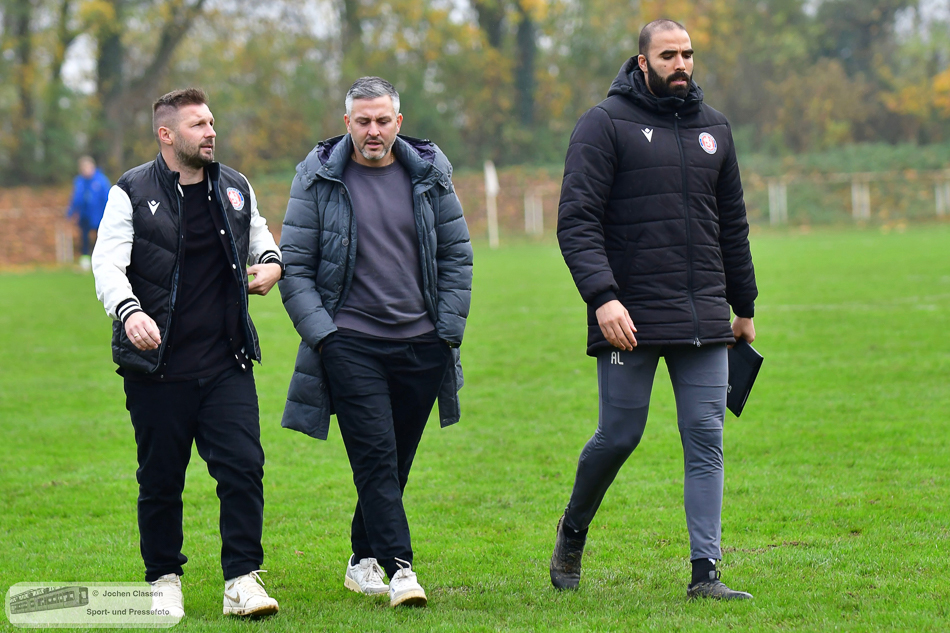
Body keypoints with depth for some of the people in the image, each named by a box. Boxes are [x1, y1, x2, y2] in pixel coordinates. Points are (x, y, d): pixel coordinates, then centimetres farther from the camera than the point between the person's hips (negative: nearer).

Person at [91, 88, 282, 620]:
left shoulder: (236, 190, 10)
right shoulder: (133, 193, -2)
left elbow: (259, 236, 28)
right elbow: (108, 262, -11)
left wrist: (272, 262, 3)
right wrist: (129, 311, -31)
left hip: (227, 365, 3)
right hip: (158, 367, -3)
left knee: (243, 467, -8)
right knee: (160, 480, 5)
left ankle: (243, 581, -2)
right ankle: (164, 581, 21)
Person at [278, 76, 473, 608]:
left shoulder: (429, 174, 6)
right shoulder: (319, 179, -1)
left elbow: (458, 255, 11)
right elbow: (295, 267, 1)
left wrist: (449, 330, 4)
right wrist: (322, 334, -8)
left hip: (421, 345, 3)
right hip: (350, 341, -3)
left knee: (396, 460, 8)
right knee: (375, 455, -12)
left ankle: (363, 560, 24)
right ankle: (399, 567, -14)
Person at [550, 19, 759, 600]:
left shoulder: (713, 128, 14)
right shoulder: (605, 124, -3)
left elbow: (732, 224, 22)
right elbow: (577, 221, -10)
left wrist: (745, 306, 23)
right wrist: (602, 296, -22)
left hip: (704, 317, 4)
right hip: (630, 315, -4)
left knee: (707, 441, -2)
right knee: (619, 437, 2)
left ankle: (706, 571, -2)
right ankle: (573, 533, 29)